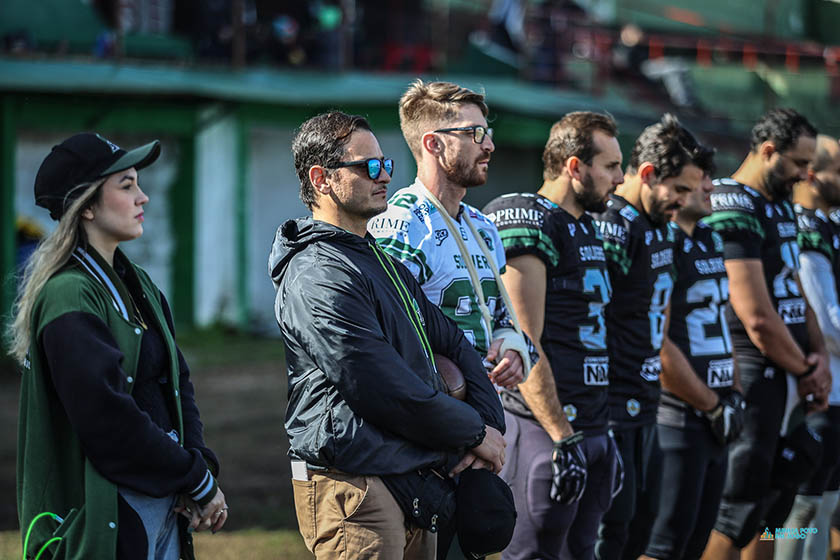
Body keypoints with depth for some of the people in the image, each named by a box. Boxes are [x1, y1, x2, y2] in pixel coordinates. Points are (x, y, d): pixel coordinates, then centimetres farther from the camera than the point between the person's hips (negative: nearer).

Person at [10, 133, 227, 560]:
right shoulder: (69, 298, -15)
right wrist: (199, 481, -13)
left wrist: (201, 470, -3)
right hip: (107, 520, -8)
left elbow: (177, 384, 13)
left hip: (166, 506, 8)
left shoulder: (137, 284, 13)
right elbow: (109, 419, -21)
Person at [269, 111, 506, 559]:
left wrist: (489, 425, 3)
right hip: (353, 487, -10)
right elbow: (384, 389, -19)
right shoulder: (318, 276, -14)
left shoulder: (385, 262, 19)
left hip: (412, 484, 10)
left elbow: (454, 344, 20)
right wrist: (476, 433, -8)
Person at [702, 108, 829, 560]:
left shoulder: (780, 206, 14)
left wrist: (818, 355, 4)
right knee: (739, 508, -7)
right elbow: (758, 319, -20)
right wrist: (804, 371, -7)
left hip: (789, 371, 10)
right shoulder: (734, 213, -17)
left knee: (775, 504, 14)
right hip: (754, 374, -10)